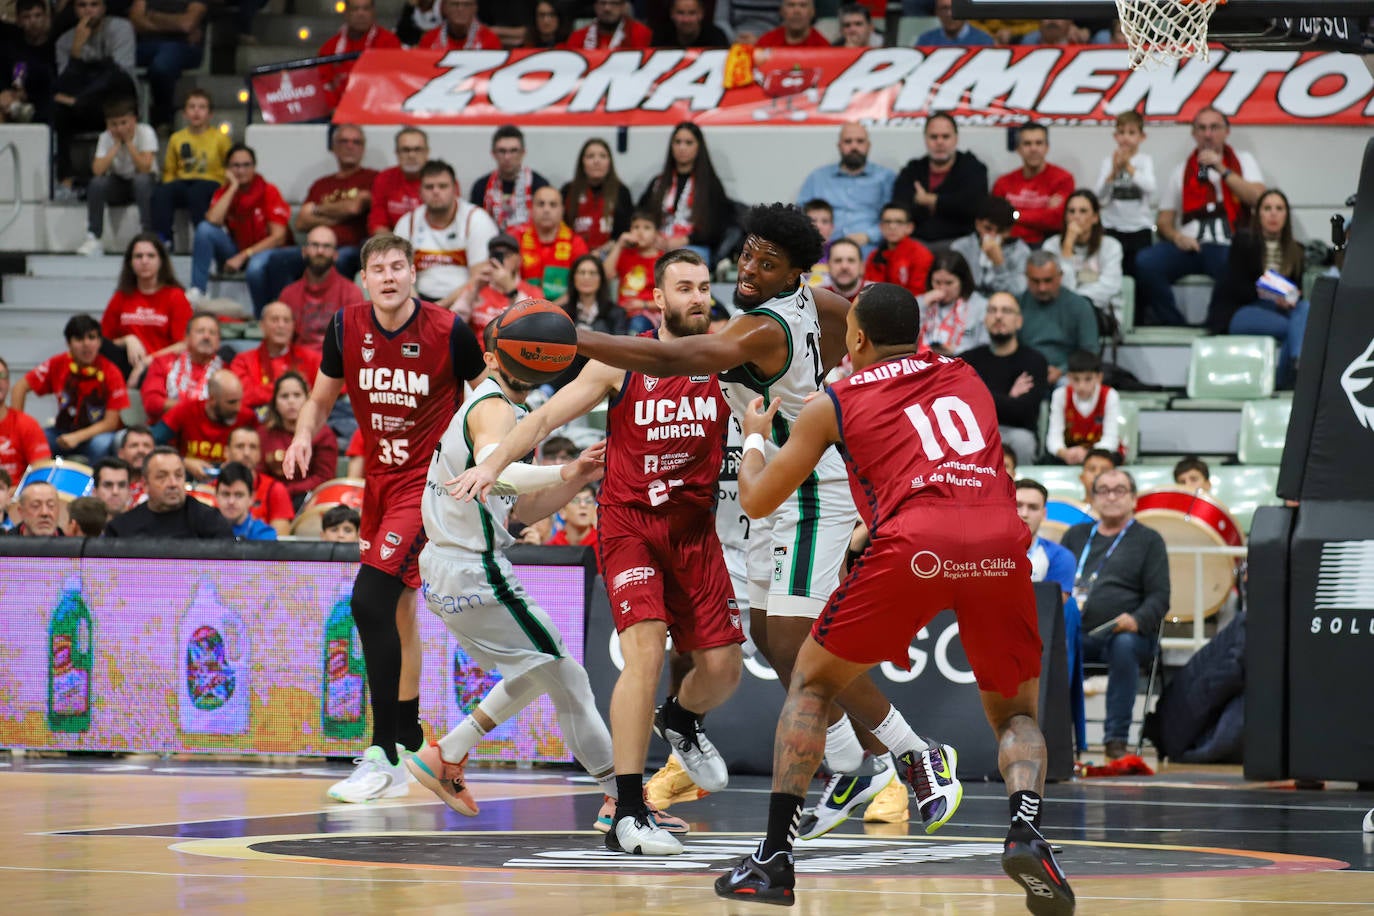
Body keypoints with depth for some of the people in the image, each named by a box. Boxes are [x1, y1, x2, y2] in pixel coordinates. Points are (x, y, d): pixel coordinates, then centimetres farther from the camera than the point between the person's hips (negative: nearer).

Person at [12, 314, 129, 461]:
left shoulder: (111, 373, -15)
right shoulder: (58, 364, -8)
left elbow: (111, 422, -16)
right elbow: (21, 387, 1)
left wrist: (77, 437, -27)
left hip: (97, 433, -3)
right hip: (64, 431, 3)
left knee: (101, 445, -38)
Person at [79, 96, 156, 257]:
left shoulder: (145, 133, -16)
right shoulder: (106, 138, -9)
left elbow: (145, 168, -27)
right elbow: (97, 170, -23)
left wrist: (129, 142, -24)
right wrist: (116, 145, -23)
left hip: (144, 185, -2)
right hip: (118, 185, 2)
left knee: (142, 180, -36)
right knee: (96, 183, -27)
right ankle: (93, 239, -24)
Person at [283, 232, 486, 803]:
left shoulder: (448, 331, -14)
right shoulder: (346, 328, -2)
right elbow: (321, 399, 11)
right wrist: (303, 435, -10)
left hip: (429, 479, -6)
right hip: (380, 477, 6)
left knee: (370, 599, -19)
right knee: (398, 609, 16)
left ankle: (383, 757, -15)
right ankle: (409, 748, 29)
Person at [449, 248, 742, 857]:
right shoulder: (622, 362, -5)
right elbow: (546, 418, -3)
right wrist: (493, 464, -17)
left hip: (695, 527, 3)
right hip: (629, 523, -3)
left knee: (722, 668, 2)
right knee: (645, 649, -22)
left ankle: (681, 721, 42)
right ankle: (628, 816, -21)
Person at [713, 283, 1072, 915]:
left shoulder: (834, 404, 19)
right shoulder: (964, 377, 29)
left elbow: (757, 502, 24)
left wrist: (754, 439, 46)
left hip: (914, 542, -2)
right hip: (1001, 543, 2)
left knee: (812, 682, 19)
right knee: (1015, 713, 21)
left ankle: (774, 859, 9)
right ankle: (1026, 832, -10)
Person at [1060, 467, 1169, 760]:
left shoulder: (1148, 540, 13)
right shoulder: (1076, 536, 25)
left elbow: (1159, 597, 4)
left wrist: (1137, 620, -17)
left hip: (1125, 633, -2)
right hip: (1075, 633, 3)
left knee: (1124, 645, -39)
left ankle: (1116, 738, -31)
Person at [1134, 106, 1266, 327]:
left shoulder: (1243, 161, 17)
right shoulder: (1182, 172, 21)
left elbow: (1258, 198, -1)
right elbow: (1164, 221, 18)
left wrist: (1222, 170, -4)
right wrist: (1176, 236, -5)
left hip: (1227, 246, -2)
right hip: (1188, 245, 3)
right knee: (1145, 263, -28)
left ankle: (1216, 327, -18)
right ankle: (1174, 326, -18)